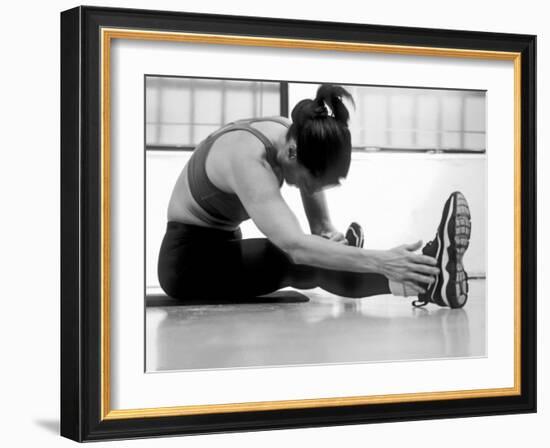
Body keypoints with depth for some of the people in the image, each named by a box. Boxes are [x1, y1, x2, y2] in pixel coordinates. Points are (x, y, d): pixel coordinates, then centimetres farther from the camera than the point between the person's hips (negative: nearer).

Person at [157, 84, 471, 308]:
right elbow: (295, 245, -48)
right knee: (301, 261, -31)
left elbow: (321, 223, -3)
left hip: (226, 247, 9)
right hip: (189, 258, -8)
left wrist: (329, 233, -27)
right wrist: (380, 261, -56)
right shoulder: (247, 159, -35)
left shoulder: (297, 136, -11)